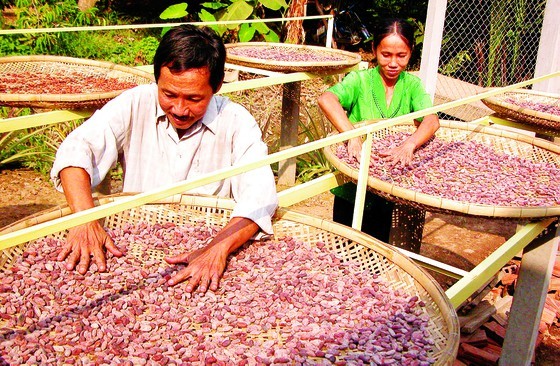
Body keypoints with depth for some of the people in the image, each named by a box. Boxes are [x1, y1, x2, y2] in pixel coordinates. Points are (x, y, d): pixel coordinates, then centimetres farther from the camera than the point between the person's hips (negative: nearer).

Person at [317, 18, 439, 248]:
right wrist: (353, 136, -44)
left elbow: (431, 119, -18)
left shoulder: (412, 85, -1)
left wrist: (409, 144, -39)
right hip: (351, 185, -2)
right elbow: (326, 99, -30)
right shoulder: (360, 80, -10)